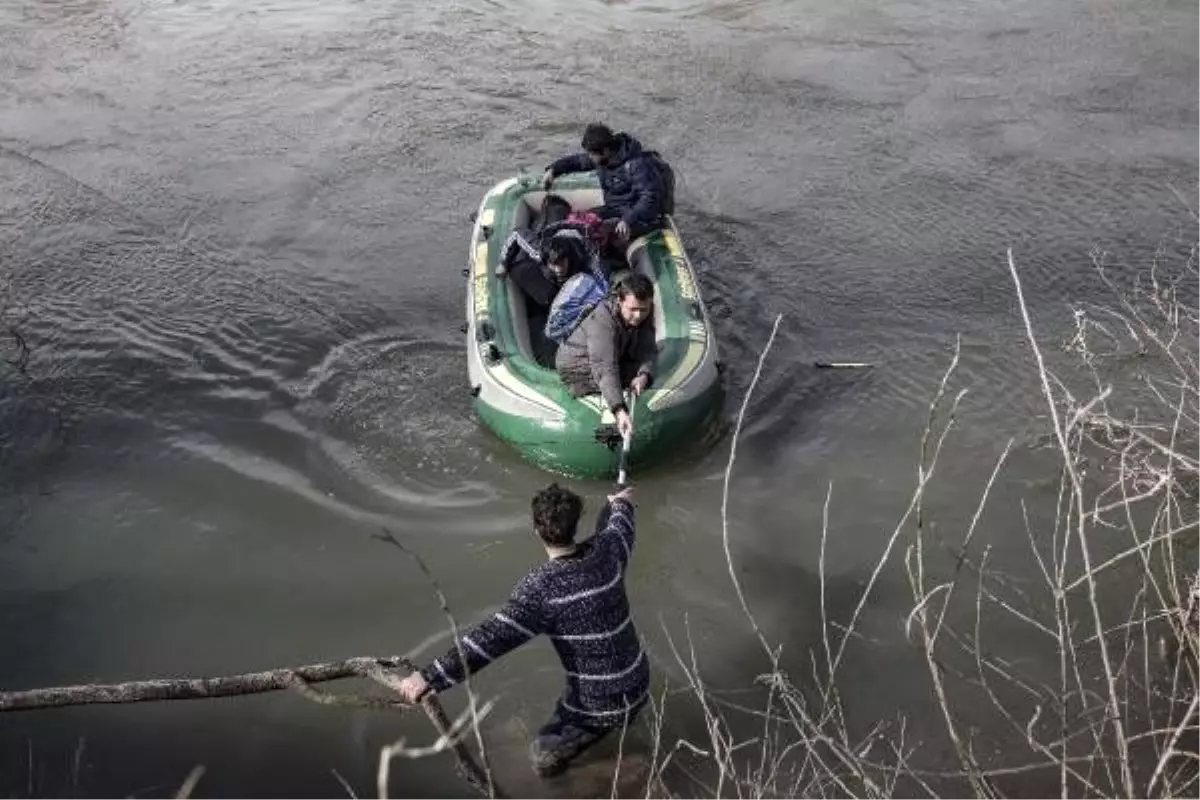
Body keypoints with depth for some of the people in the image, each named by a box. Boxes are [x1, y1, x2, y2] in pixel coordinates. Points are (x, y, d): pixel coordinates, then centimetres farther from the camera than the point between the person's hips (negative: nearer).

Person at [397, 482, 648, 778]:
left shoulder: (543, 586, -25)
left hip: (600, 703, -7)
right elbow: (621, 528, 17)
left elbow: (494, 635, -31)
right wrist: (621, 504, 40)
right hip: (639, 684, 7)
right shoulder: (606, 549, -8)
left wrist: (432, 676, -32)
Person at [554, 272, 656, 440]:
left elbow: (647, 350, -16)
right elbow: (605, 370, -44)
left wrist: (644, 375, -40)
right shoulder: (602, 320, -36)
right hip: (576, 367, -7)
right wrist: (620, 411, -55)